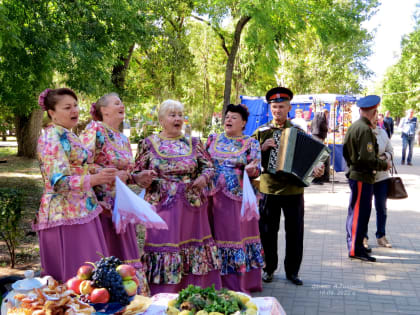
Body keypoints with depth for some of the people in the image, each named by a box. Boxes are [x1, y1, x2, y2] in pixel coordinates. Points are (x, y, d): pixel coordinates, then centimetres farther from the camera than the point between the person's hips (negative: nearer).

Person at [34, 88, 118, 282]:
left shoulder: (68, 136, 15)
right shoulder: (52, 138, -14)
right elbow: (59, 182, -23)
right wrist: (94, 179, -32)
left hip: (80, 212, 9)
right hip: (66, 215, -9)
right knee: (73, 277, -5)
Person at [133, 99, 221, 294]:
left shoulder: (193, 143, 9)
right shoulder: (148, 143, 4)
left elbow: (209, 166, 13)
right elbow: (137, 173, 7)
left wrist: (203, 178, -7)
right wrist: (144, 181, -14)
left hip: (192, 207, 3)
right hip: (162, 207, -2)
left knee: (195, 248, 6)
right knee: (164, 245, 0)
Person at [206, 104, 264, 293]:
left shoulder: (251, 143, 2)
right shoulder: (213, 139, 12)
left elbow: (255, 171, -4)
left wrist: (251, 169, -25)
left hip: (238, 198, -3)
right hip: (214, 197, 3)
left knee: (239, 234, 0)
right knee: (217, 234, 7)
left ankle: (242, 285, 11)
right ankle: (218, 283, 20)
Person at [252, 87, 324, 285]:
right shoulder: (261, 132, 5)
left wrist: (315, 169, -9)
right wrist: (263, 148, -16)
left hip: (293, 190, 1)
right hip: (268, 189, 0)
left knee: (295, 232, 6)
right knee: (267, 232, 6)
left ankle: (292, 271, 20)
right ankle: (269, 269, 22)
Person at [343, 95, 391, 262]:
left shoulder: (353, 127, 11)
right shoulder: (365, 130, -20)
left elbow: (346, 150, 19)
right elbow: (368, 159, -24)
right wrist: (384, 165, -11)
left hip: (354, 173, 10)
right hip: (363, 177, -10)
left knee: (355, 211, 18)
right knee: (360, 213, -3)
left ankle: (353, 243, 30)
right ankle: (356, 249, 3)